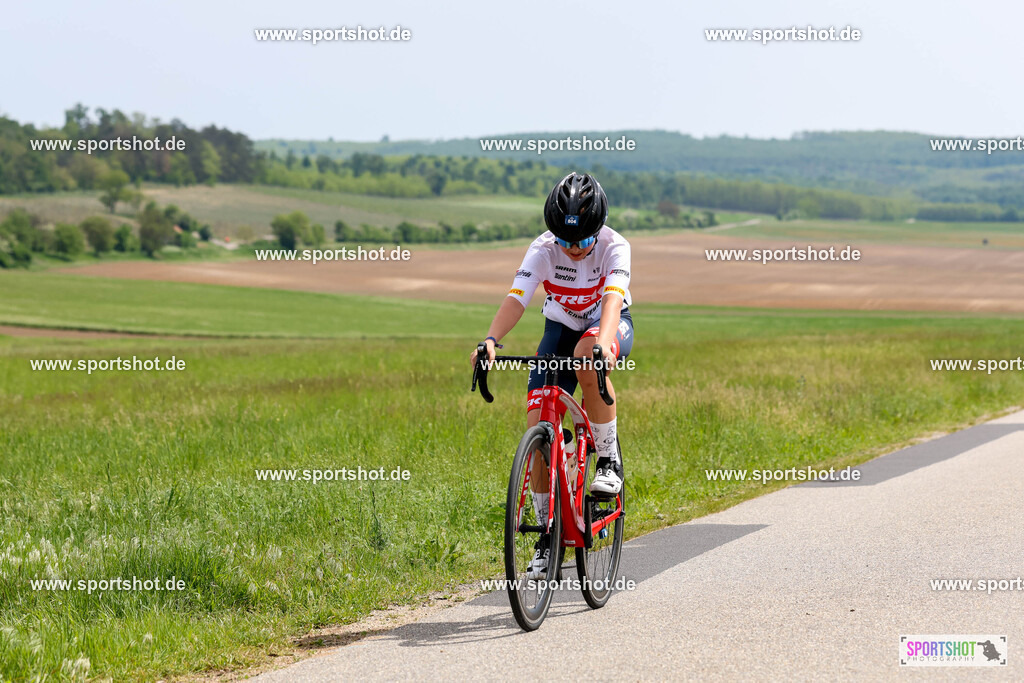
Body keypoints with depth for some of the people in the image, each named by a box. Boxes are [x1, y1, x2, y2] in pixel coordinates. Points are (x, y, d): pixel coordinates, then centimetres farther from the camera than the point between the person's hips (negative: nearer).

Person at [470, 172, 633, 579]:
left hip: (608, 325, -2)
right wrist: (491, 340, -53)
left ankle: (609, 457, -22)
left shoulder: (614, 247, -26)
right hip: (561, 327, 2)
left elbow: (612, 298, -42)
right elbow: (517, 298, -34)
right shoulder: (544, 250, -22)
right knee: (538, 427, -12)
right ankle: (547, 532, 0)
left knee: (588, 357, -40)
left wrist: (602, 344, -62)